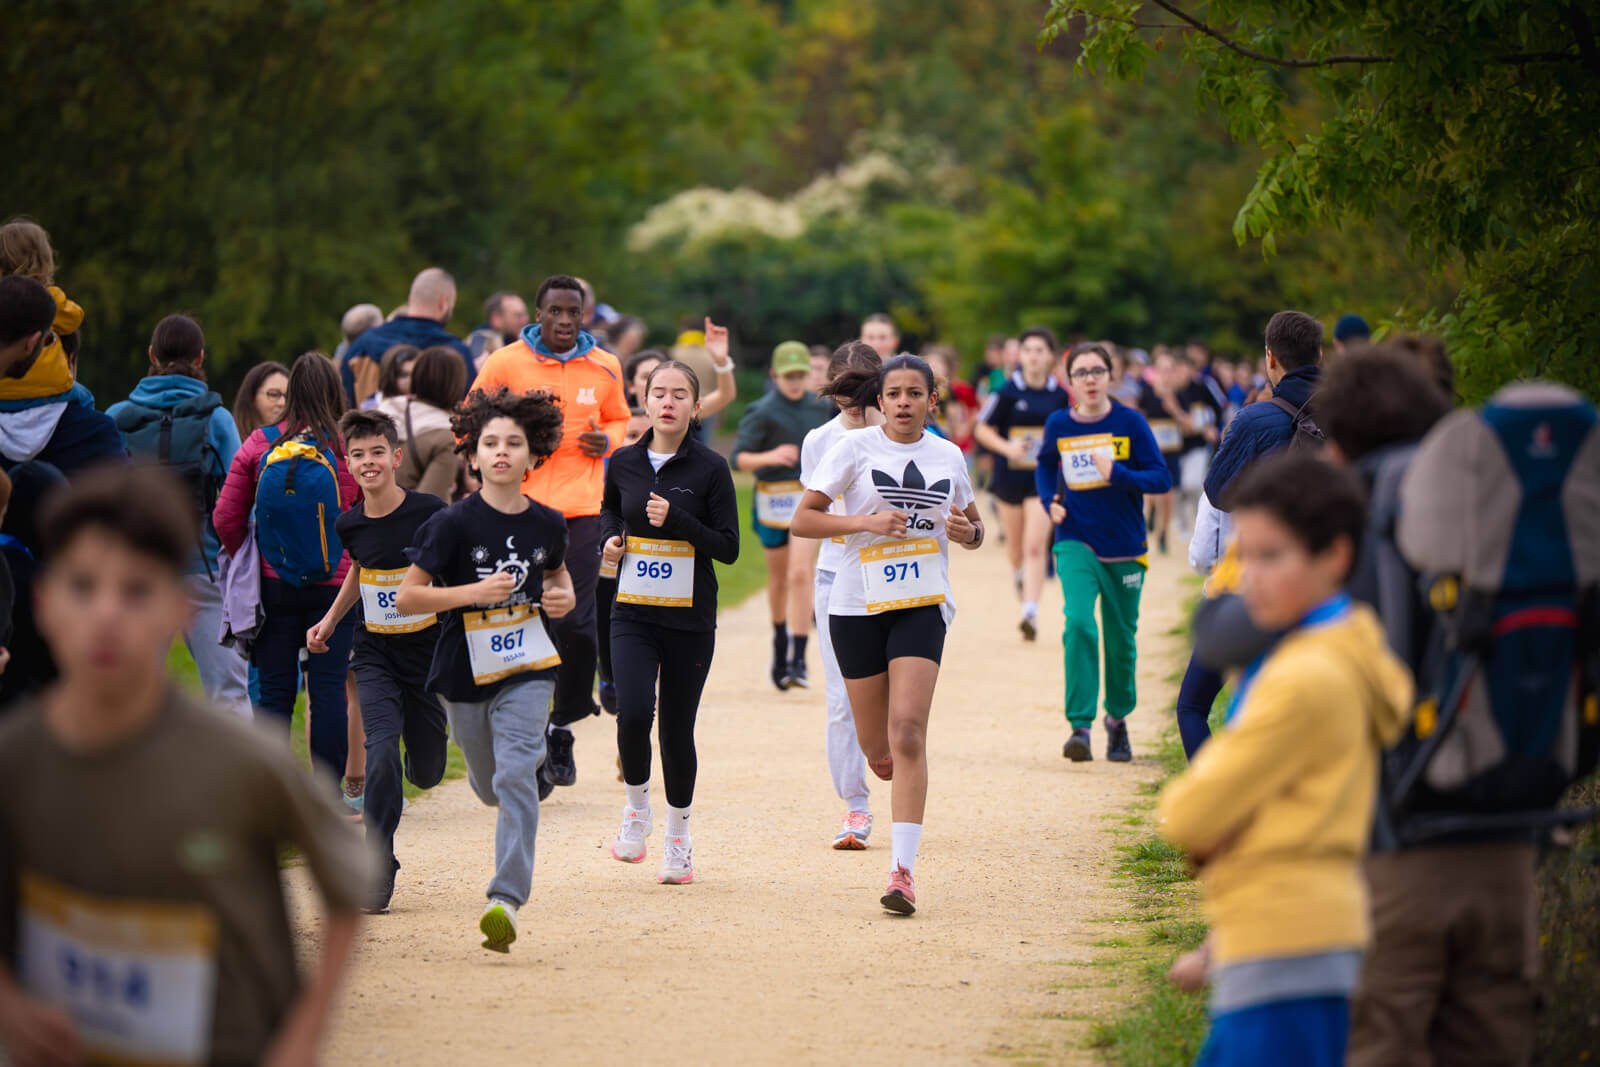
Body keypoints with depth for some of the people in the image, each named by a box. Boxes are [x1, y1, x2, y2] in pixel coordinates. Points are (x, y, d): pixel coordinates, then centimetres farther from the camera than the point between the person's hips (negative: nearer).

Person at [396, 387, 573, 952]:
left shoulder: (546, 524, -2)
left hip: (527, 668, 0)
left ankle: (507, 898, -18)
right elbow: (406, 596, -13)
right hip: (465, 671, 0)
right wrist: (474, 592, -23)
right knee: (490, 788, 17)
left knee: (515, 779, -17)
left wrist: (563, 597, -2)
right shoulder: (453, 523, -13)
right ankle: (534, 754, 54)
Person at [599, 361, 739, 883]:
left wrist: (676, 519, -18)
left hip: (690, 618, -1)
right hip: (633, 612, 1)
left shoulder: (710, 467, -5)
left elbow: (729, 547, -6)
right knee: (633, 713, -18)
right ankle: (637, 803, 9)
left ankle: (679, 834, 23)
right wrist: (611, 538, 4)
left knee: (677, 727, 3)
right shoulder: (623, 462, 4)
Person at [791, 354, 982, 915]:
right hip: (858, 605, 0)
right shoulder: (854, 448, -1)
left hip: (923, 605, 0)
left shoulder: (948, 457, 8)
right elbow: (802, 518, -3)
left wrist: (969, 532, -2)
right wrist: (865, 521, -17)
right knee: (878, 750, 7)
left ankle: (903, 870, -18)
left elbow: (972, 524, 22)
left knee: (908, 731, -17)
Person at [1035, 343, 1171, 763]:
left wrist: (1118, 474, -24)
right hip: (1076, 544, 0)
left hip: (1125, 548, 0)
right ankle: (1080, 726, -21)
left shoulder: (1130, 422, -7)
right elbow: (1046, 466, 21)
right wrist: (1049, 501, 3)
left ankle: (1118, 717, 34)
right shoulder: (1058, 425, 0)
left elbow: (1161, 478, -8)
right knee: (1078, 624, -21)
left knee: (1121, 638, 10)